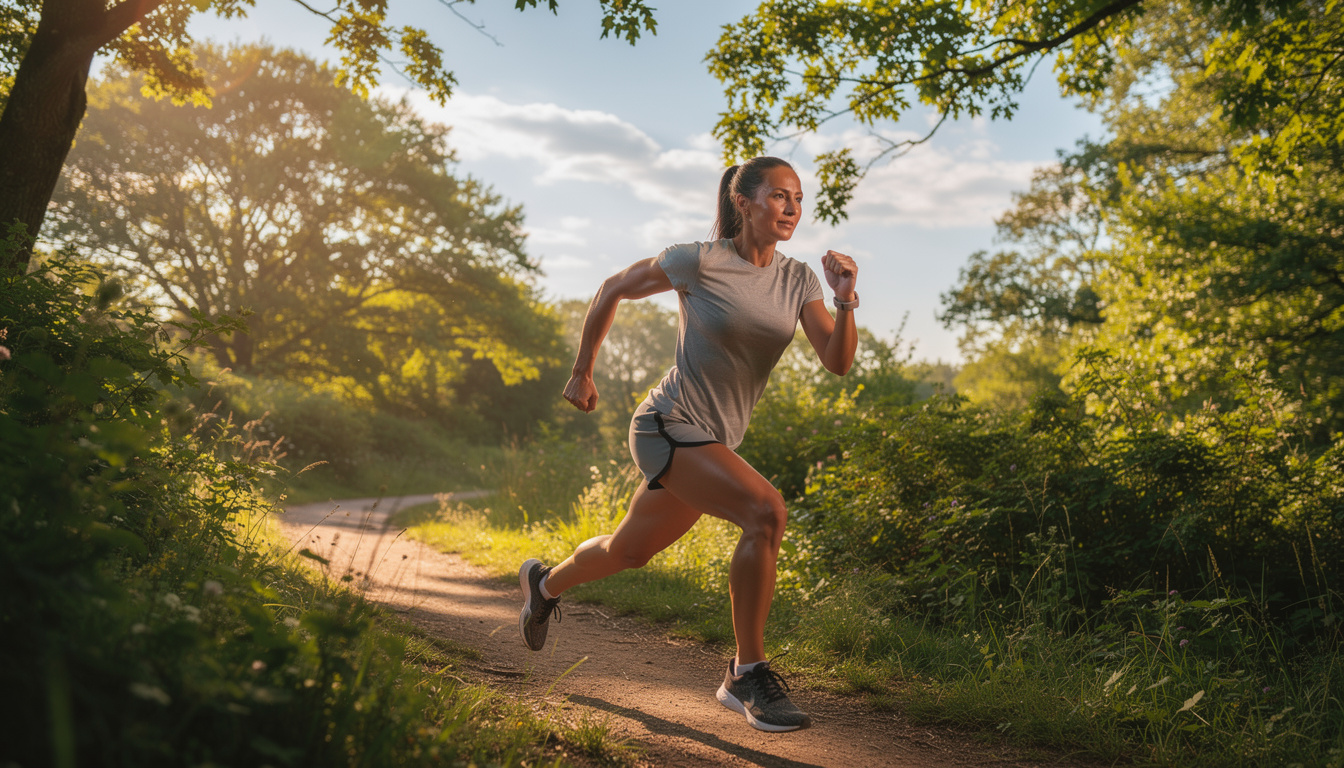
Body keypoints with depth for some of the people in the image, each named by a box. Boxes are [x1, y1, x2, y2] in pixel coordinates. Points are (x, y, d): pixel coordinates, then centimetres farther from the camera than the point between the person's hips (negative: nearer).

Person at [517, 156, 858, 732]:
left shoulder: (797, 280, 2)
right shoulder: (699, 262, -13)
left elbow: (838, 362, -5)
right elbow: (613, 289, 1)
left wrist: (846, 298, -22)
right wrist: (582, 372, 6)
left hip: (713, 442, 7)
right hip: (668, 426, -7)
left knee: (629, 552, 23)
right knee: (766, 510, -27)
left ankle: (545, 583, 54)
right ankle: (747, 676, -15)